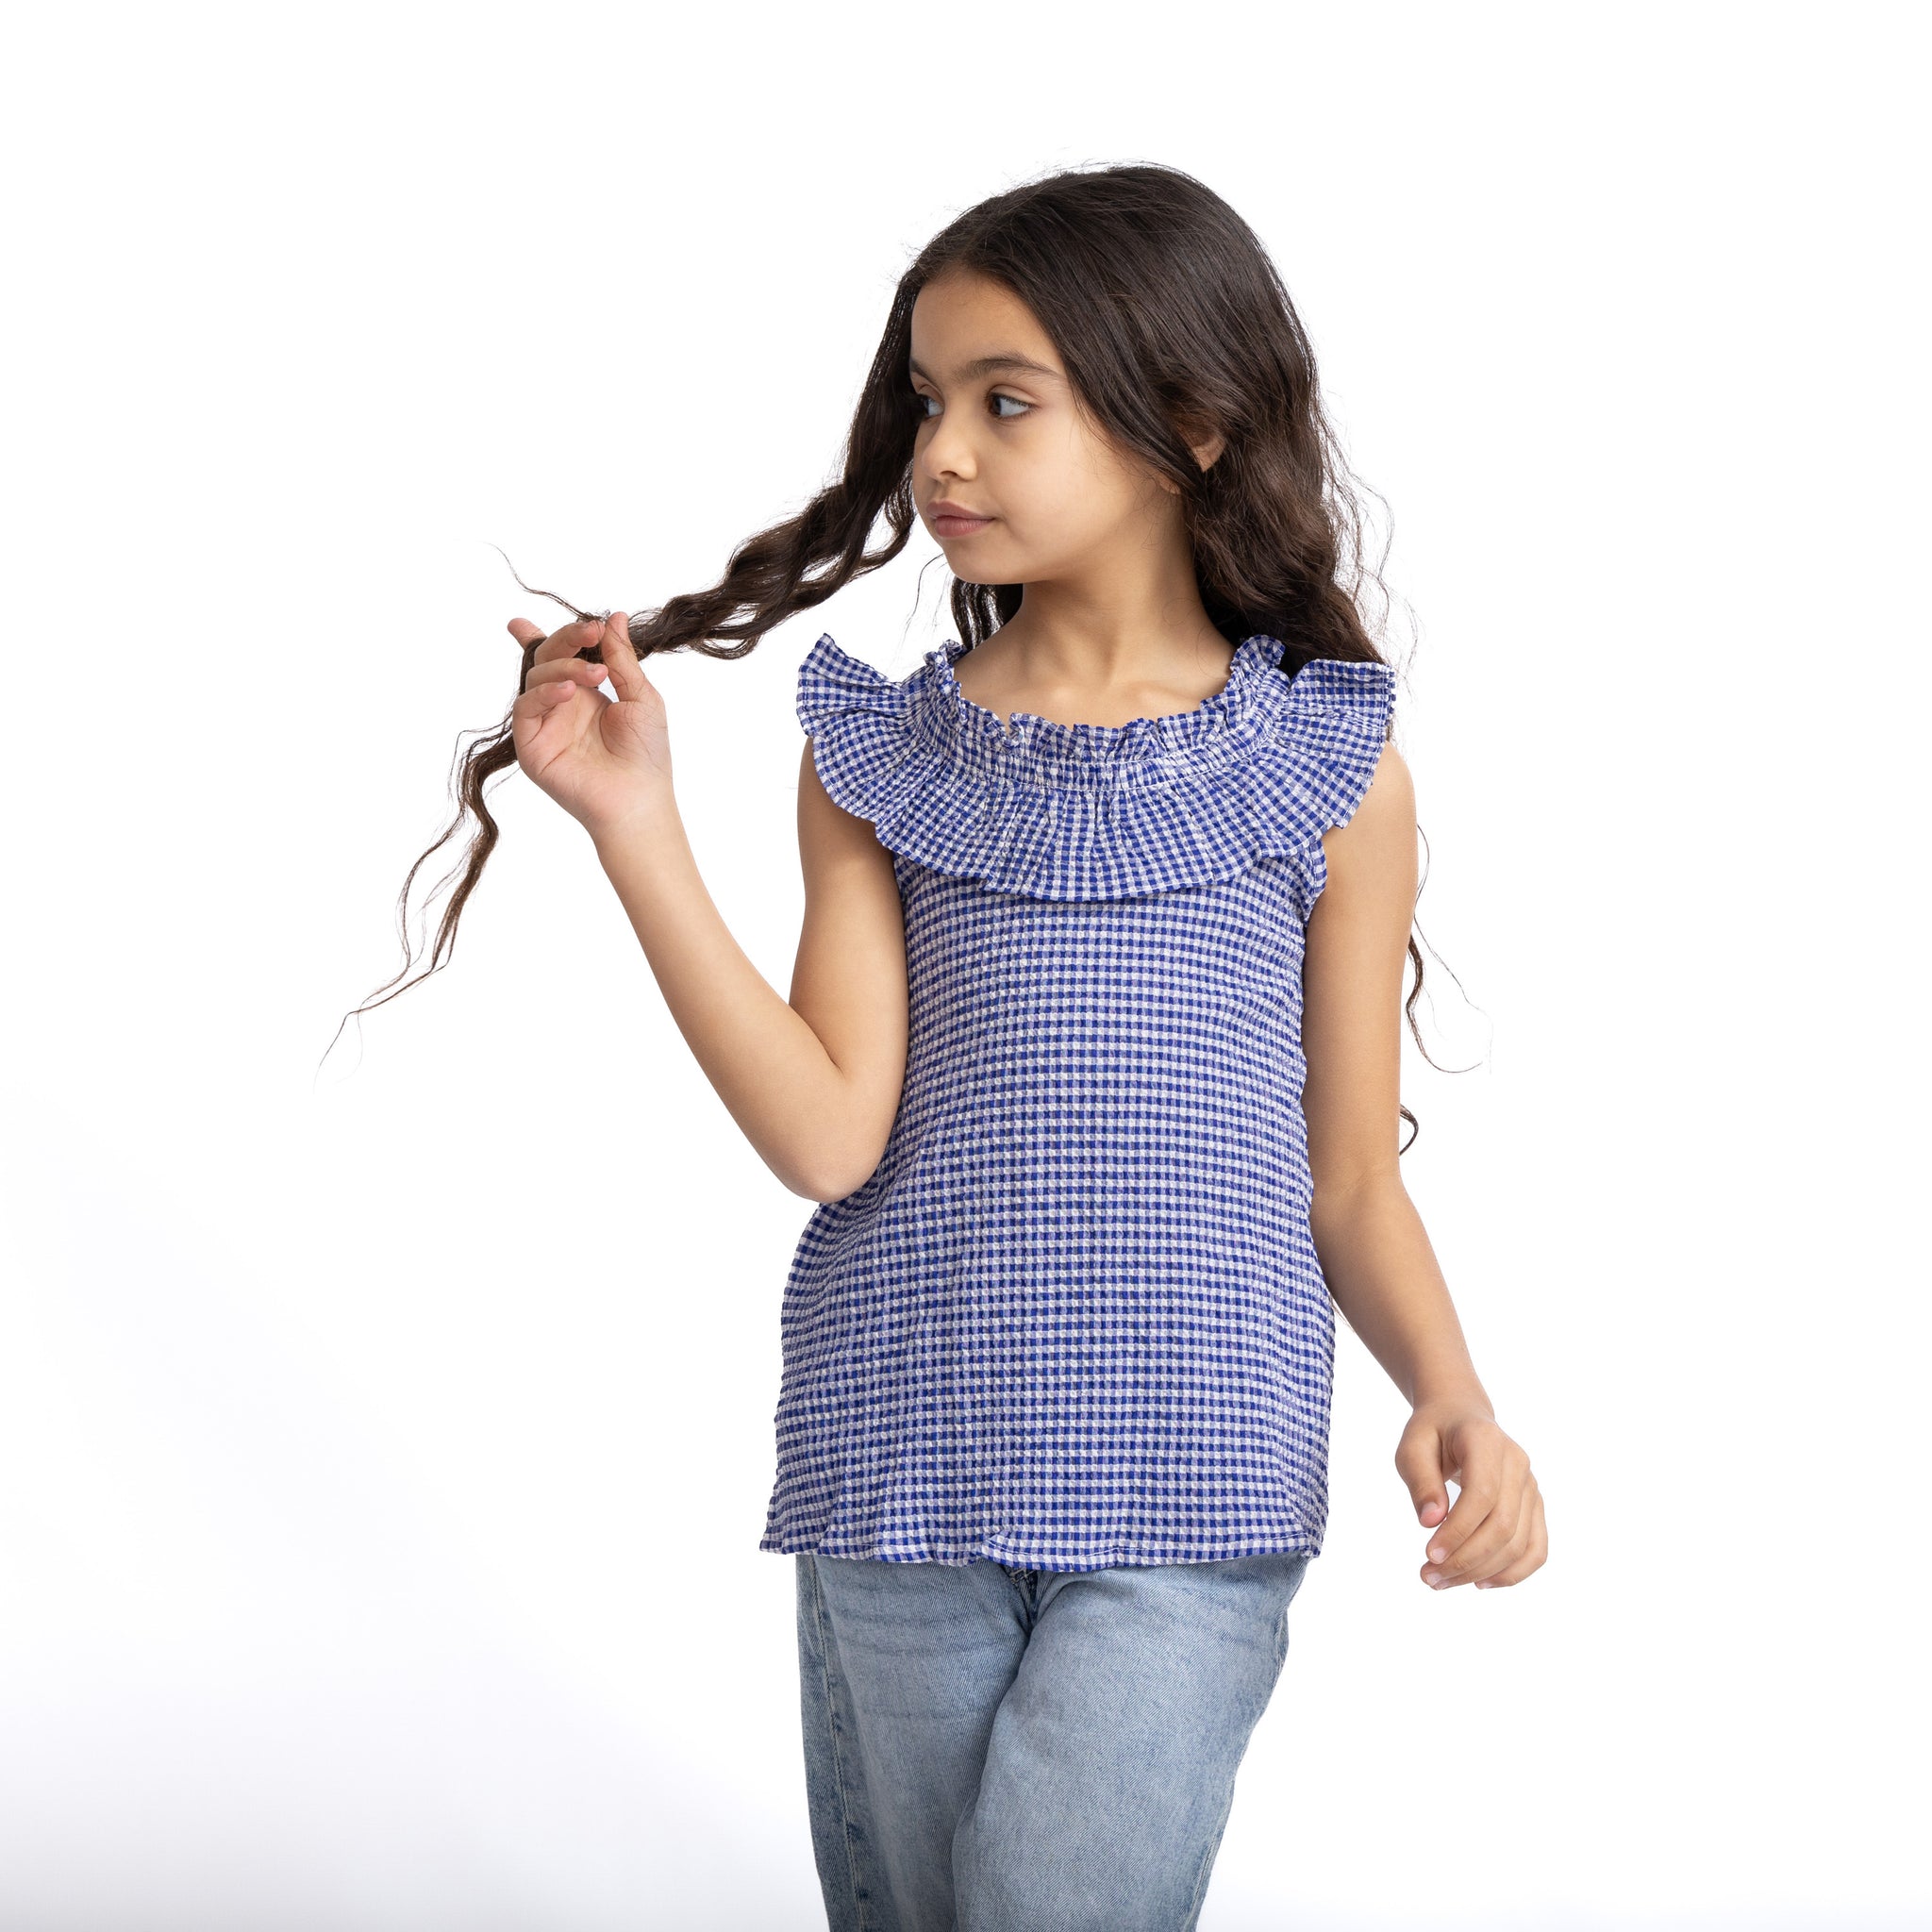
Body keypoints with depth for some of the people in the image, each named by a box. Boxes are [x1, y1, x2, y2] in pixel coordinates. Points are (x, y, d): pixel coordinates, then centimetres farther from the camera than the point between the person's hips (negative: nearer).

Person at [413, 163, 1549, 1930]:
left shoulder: (1331, 770, 3)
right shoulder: (879, 758, 6)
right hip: (897, 1479, 3)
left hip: (1189, 1498, -2)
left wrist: (1449, 1389, -11)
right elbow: (829, 1137, -6)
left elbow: (1350, 1182, 7)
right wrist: (636, 827, -10)